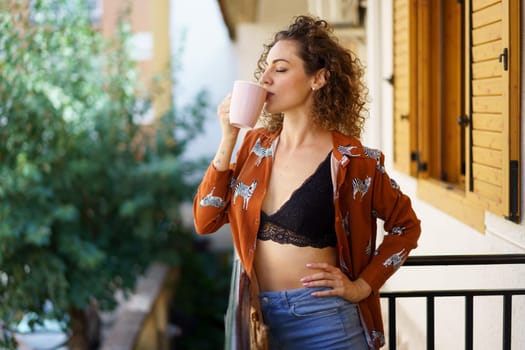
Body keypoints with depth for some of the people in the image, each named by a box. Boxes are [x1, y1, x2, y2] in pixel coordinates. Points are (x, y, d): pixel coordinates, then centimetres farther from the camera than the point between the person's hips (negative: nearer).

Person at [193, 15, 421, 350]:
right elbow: (205, 221, -1)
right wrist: (228, 139, -7)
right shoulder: (255, 145, 4)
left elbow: (406, 226, 1)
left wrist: (362, 286, -8)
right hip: (260, 313, 5)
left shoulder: (350, 159, -9)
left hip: (323, 318, -4)